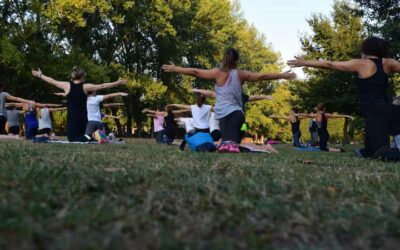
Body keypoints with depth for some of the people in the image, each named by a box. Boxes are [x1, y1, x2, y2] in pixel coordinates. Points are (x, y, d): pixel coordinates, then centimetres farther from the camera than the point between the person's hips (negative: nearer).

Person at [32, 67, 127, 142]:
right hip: (83, 118, 3)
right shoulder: (85, 87, -1)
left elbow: (52, 81, 10)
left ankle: (90, 137, -30)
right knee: (81, 137, 17)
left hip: (72, 118, -3)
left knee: (73, 139, -2)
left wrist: (40, 75, 25)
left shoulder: (67, 85, -3)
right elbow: (102, 86, 1)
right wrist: (118, 83, 7)